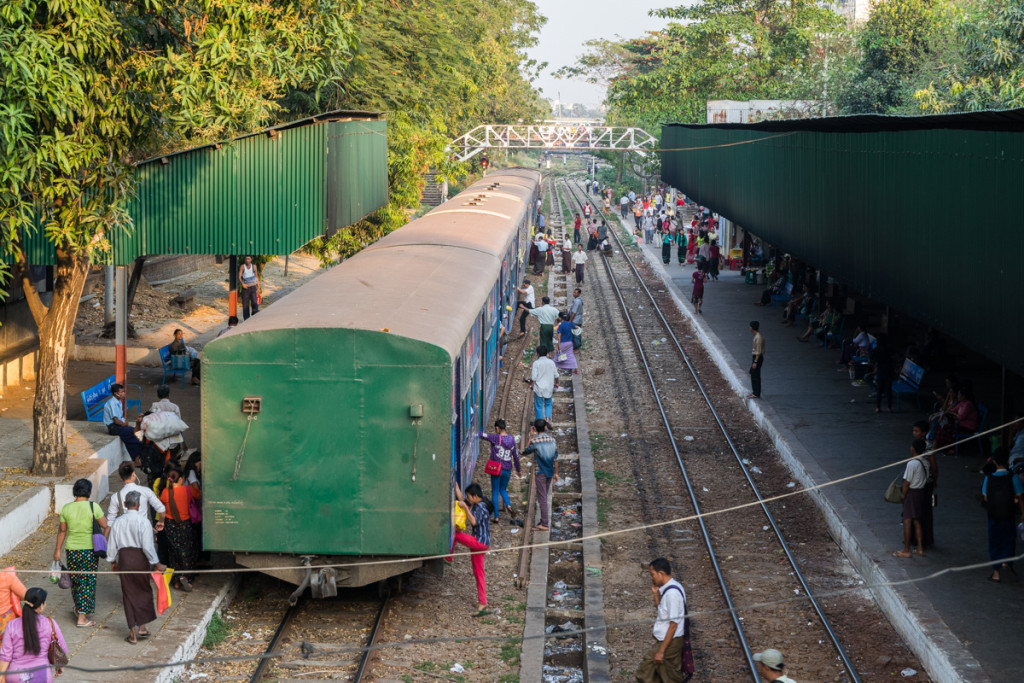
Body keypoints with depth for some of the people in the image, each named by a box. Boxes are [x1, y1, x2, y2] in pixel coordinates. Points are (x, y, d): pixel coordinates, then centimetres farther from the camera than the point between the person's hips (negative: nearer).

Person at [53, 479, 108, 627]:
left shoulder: (66, 508, -3)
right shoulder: (93, 507, -12)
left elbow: (62, 530, 5)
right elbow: (105, 526, -9)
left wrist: (58, 550, 14)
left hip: (71, 550, 3)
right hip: (89, 549, -3)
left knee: (75, 580, 21)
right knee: (87, 582, 4)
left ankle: (79, 608, 39)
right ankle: (82, 617, 3)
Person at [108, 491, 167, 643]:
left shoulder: (118, 522, 0)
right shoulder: (143, 521, -13)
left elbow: (112, 545, 6)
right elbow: (147, 545, -16)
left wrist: (113, 561, 21)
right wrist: (157, 564, -8)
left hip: (124, 558, 3)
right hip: (140, 558, -3)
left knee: (128, 595, 9)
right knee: (144, 592, 17)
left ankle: (133, 633, 11)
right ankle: (142, 627, 14)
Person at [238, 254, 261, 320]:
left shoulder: (254, 267, 5)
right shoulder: (242, 267, -2)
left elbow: (257, 277, 12)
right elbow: (239, 277, -9)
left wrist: (258, 288, 8)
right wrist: (242, 283, -27)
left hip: (253, 287, 1)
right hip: (245, 287, -1)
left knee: (254, 302, -13)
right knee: (245, 304, 1)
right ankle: (246, 319, 8)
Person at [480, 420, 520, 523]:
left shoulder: (495, 438, -13)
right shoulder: (511, 439, 2)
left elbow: (481, 435, -12)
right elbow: (516, 455, 10)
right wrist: (518, 470, 21)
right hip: (507, 469, 4)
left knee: (495, 492, 6)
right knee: (503, 489, 22)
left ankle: (496, 517, 6)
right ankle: (508, 505, -5)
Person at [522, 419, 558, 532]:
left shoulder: (535, 441, -14)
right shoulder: (552, 440, 2)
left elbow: (525, 452, 1)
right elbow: (555, 458, 7)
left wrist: (531, 437, 1)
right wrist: (556, 473, 15)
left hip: (540, 472, -6)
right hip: (550, 472, 6)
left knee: (542, 498, -3)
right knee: (544, 497, 16)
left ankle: (545, 524, -3)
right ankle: (544, 521, 21)